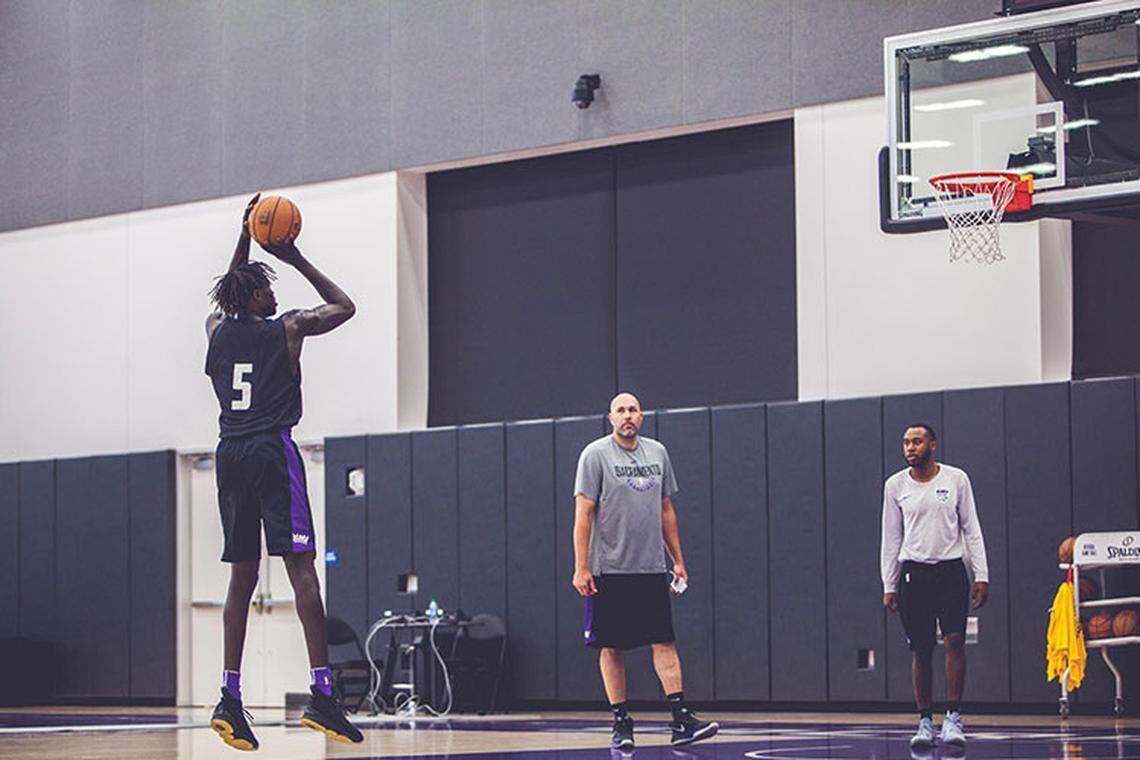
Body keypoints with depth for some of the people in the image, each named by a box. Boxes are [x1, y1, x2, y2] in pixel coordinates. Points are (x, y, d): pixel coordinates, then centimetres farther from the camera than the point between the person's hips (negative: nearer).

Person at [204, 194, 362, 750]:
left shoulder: (218, 330, 12)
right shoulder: (288, 328, 1)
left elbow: (229, 296, 36)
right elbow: (344, 306, 17)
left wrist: (245, 238, 34)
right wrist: (297, 260, 17)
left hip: (231, 455, 5)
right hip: (272, 451, -5)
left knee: (241, 576, 8)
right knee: (301, 568, -9)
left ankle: (229, 696, 1)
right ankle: (322, 692, -17)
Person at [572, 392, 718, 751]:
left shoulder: (657, 453, 11)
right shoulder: (596, 455, -4)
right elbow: (583, 514, -8)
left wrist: (678, 560, 15)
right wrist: (581, 569, -14)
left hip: (651, 569, 4)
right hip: (609, 571, -4)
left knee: (665, 641, -4)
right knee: (612, 647, 1)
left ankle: (681, 720, -9)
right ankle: (621, 724, 7)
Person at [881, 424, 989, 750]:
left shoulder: (956, 479, 2)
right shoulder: (895, 485, 6)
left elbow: (971, 529, 5)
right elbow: (891, 538, 10)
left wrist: (981, 575, -1)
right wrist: (889, 586, 5)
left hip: (951, 570, -1)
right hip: (913, 573, 1)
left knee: (954, 640, -13)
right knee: (920, 649, 0)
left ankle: (952, 718, -8)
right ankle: (925, 721, 7)